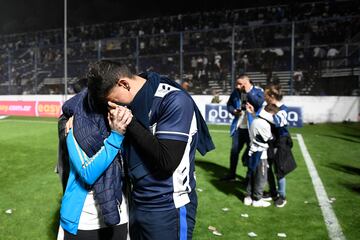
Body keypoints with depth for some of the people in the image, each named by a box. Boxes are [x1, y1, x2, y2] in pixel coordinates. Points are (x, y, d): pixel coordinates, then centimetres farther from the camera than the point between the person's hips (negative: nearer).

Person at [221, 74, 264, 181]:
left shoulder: (258, 91, -7)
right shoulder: (236, 91, 4)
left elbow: (259, 103, -25)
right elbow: (229, 104, 14)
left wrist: (248, 92, -19)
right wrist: (233, 111, -6)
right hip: (238, 127, 4)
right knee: (234, 150, 11)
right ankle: (231, 174, 26)